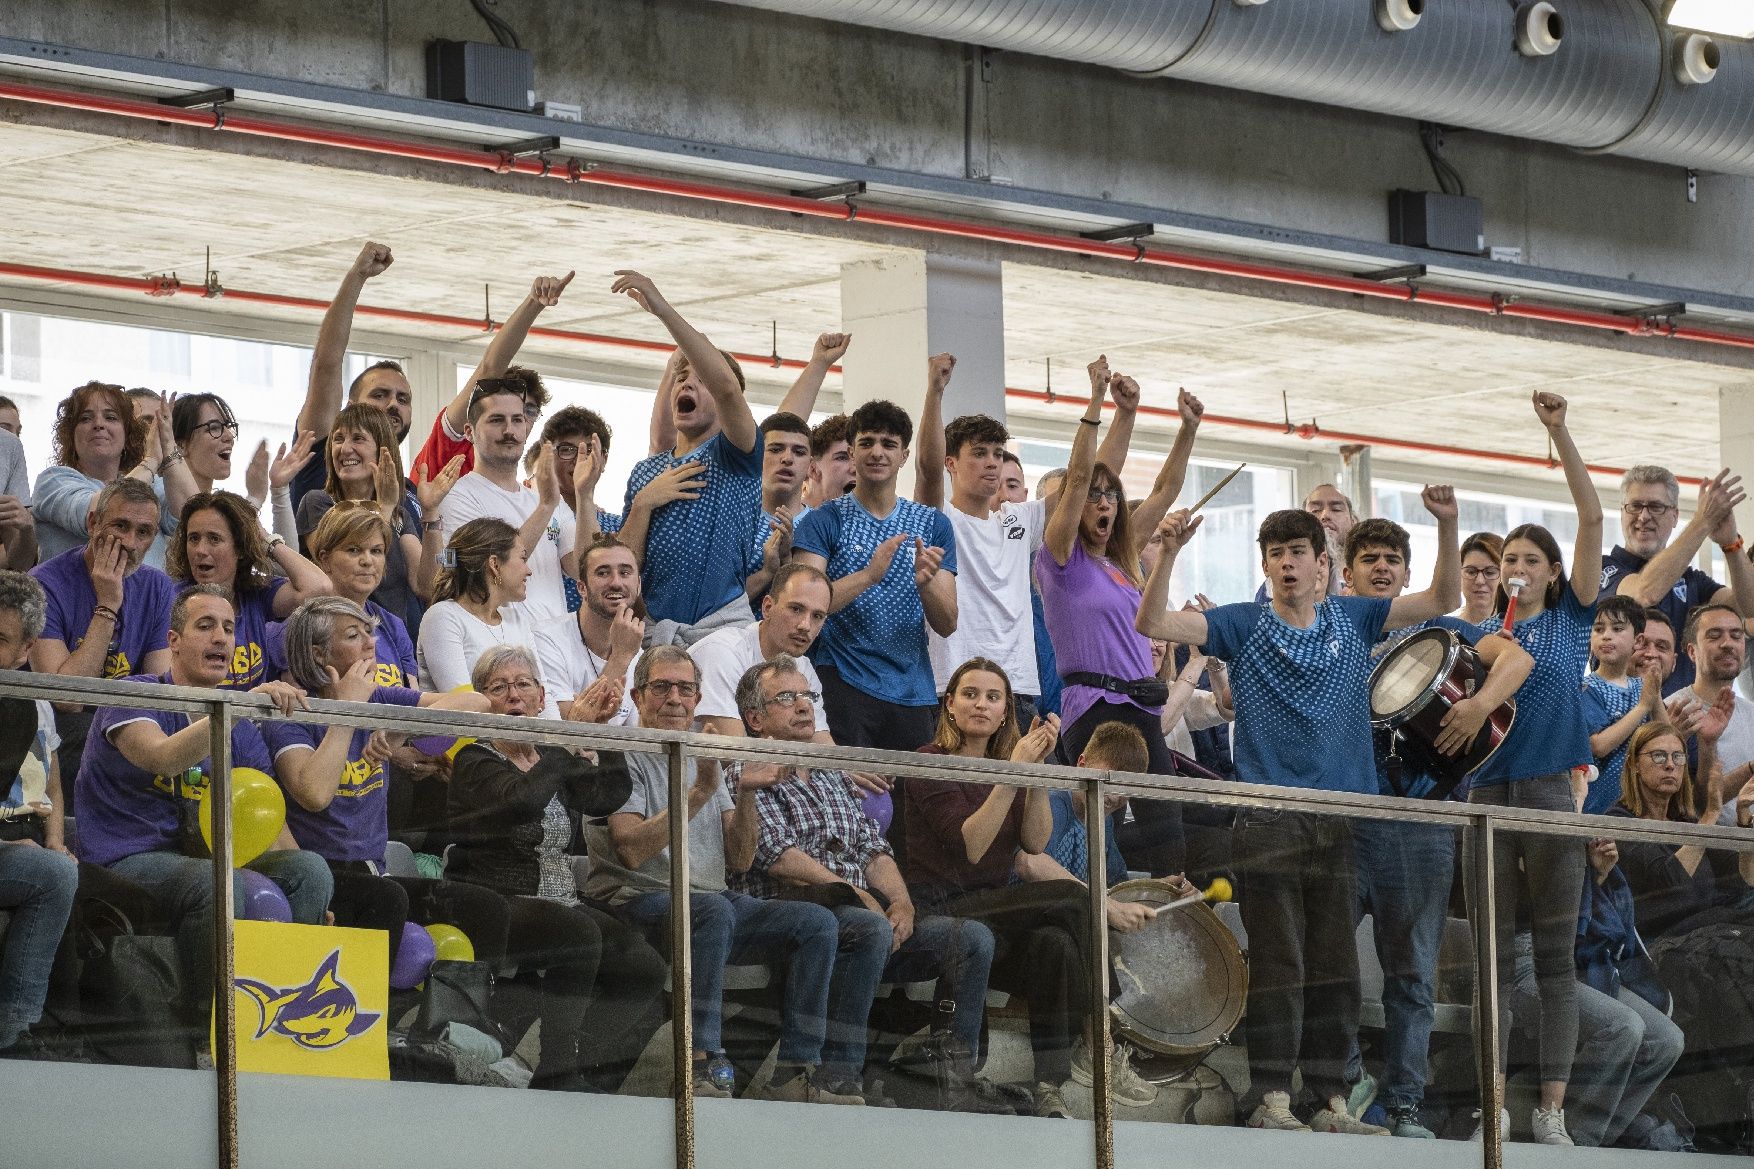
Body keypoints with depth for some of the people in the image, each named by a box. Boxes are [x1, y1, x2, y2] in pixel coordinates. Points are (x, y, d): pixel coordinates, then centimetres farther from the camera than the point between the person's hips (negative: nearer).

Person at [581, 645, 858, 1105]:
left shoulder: (703, 760, 21)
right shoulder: (623, 757, 0)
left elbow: (739, 860, 13)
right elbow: (632, 851, -17)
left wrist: (747, 793, -3)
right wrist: (698, 794, -19)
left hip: (714, 903, 7)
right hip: (637, 902, -7)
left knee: (817, 922, -13)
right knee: (715, 909, -39)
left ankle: (796, 1072, -18)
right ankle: (703, 1064, -37)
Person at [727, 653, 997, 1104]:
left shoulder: (834, 778, 27)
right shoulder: (746, 778, 4)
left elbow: (874, 848, 19)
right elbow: (778, 855, -10)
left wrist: (899, 901, -1)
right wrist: (853, 894, -15)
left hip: (865, 912, 7)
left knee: (973, 937, -11)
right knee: (873, 929, -38)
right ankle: (838, 1075, -38)